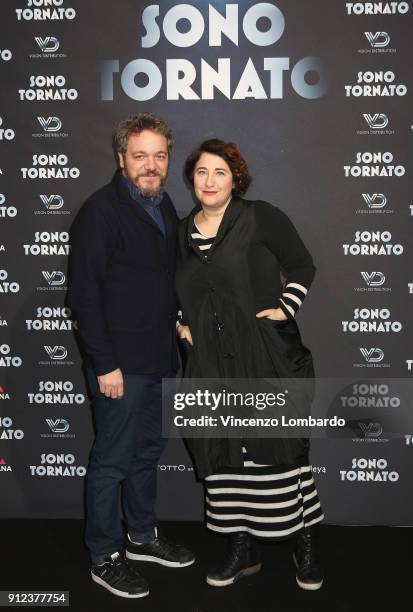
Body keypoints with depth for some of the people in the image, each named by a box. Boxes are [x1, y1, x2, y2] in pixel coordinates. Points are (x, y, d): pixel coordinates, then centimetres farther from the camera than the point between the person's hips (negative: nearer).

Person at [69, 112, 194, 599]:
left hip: (154, 358, 8)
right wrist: (104, 365, -18)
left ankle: (142, 536, 37)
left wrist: (174, 324, 12)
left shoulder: (163, 205, 10)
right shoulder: (100, 210, -14)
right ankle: (105, 557, 22)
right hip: (118, 362, -8)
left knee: (148, 450, 19)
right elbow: (84, 294, -17)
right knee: (113, 459, 4)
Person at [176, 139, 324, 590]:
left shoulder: (261, 218, -3)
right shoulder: (182, 233, 12)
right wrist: (182, 325, 10)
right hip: (211, 364, 5)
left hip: (267, 358, -4)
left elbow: (302, 266, 1)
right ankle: (242, 550, 24)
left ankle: (306, 544, 20)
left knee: (280, 449, 1)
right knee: (224, 456, 9)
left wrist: (286, 308, -9)